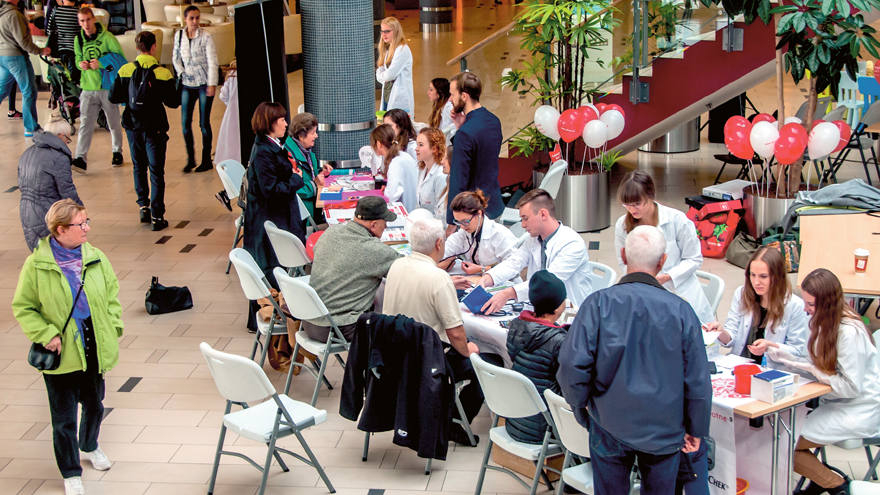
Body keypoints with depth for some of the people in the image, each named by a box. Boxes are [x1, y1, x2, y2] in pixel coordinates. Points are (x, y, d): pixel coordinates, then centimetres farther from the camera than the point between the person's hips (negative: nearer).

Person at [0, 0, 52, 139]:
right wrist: (40, 51, -8)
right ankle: (31, 128, 4)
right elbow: (23, 40, -19)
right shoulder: (13, 14, -19)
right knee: (29, 92, 1)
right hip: (16, 56, -8)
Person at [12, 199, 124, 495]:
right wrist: (47, 335, -15)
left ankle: (90, 446, 52)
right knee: (64, 418, 4)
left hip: (94, 349, 4)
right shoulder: (36, 265, -12)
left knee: (94, 405, 22)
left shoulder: (96, 258, -1)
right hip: (61, 355, -4)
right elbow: (22, 307, -5)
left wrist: (112, 331, 2)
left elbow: (112, 296, 8)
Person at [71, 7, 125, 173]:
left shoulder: (107, 37, -8)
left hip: (107, 87, -2)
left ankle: (117, 152, 30)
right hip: (88, 88, 3)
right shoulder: (78, 40, 7)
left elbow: (120, 58, -9)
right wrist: (81, 64, -8)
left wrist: (100, 63, -19)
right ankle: (81, 158, -12)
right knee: (86, 124, -7)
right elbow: (78, 59, 16)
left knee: (114, 123, 11)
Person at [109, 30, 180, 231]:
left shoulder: (125, 71, -5)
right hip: (154, 128, -3)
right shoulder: (163, 73, -12)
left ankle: (143, 206, 21)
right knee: (156, 171, 3)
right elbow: (174, 102, -9)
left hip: (133, 126, 3)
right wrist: (172, 85, 9)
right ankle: (157, 216, 1)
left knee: (139, 167, 21)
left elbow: (113, 98, -1)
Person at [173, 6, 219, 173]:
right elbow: (176, 57, 17)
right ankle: (190, 158, 12)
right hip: (187, 84, 4)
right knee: (185, 122, -2)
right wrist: (181, 73, 2)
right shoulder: (179, 35, 6)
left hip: (204, 84, -3)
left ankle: (206, 160, 11)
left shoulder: (206, 37, -6)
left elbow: (212, 61, -8)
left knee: (204, 123, 0)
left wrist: (212, 84, -13)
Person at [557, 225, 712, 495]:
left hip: (610, 425, 0)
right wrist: (696, 430, 8)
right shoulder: (681, 310, -11)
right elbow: (698, 379, -6)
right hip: (664, 430, 1)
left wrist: (580, 408, 1)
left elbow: (572, 366, -18)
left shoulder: (598, 304, -15)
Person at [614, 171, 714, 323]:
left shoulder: (677, 220, -11)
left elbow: (694, 259, -4)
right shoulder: (622, 225, -3)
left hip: (681, 292, -1)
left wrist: (666, 277, -18)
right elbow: (623, 262, 9)